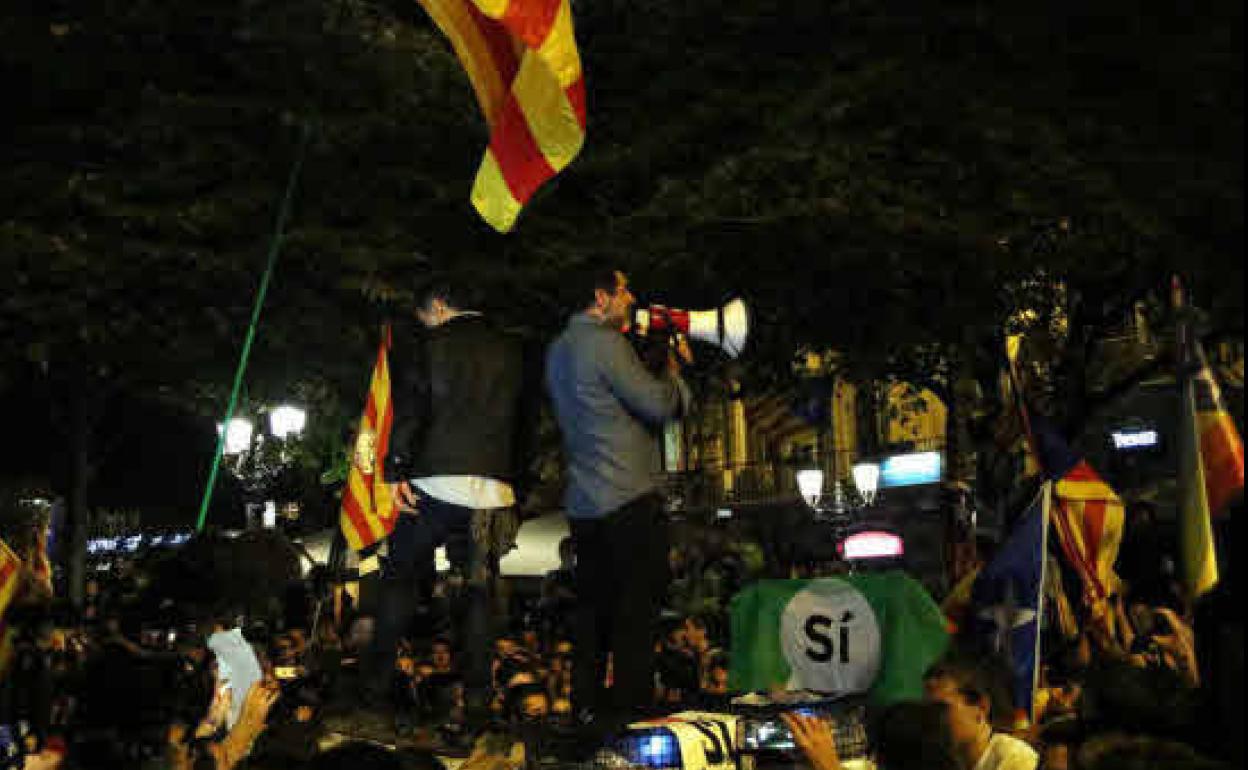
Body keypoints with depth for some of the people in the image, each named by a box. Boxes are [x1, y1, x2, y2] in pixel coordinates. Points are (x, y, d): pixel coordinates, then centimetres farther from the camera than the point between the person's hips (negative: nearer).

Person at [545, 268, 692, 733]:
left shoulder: (559, 349, 16)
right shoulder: (604, 343, -13)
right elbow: (658, 405, -16)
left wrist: (665, 369, 15)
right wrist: (674, 373, 3)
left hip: (582, 503, 9)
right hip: (629, 499, -9)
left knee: (592, 609, 14)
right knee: (637, 612, -2)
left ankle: (586, 704, 19)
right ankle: (631, 707, 2)